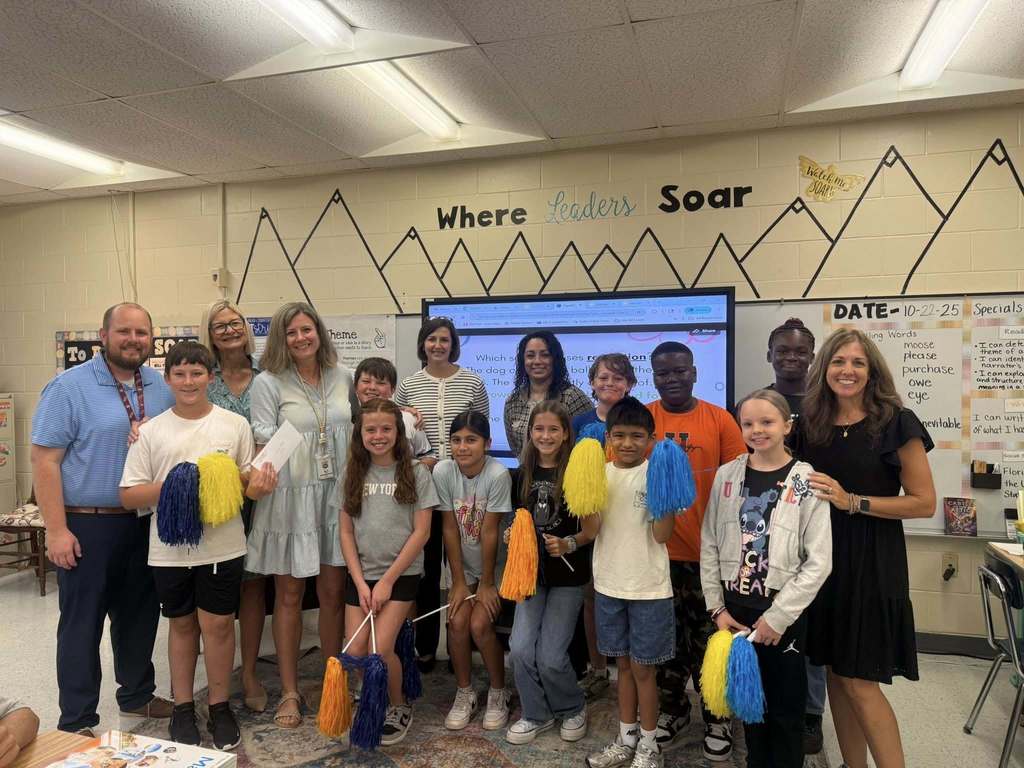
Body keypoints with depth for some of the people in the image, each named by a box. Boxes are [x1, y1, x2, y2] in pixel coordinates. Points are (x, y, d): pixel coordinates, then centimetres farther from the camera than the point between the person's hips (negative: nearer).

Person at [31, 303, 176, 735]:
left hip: (146, 524, 5)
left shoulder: (163, 388, 6)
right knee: (82, 623, 7)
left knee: (140, 615, 17)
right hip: (87, 525, -5)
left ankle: (137, 695, 36)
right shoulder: (70, 386, -9)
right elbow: (44, 460, -11)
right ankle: (77, 723, 21)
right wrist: (57, 530, -15)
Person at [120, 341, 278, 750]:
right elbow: (129, 495, -1)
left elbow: (250, 481, 5)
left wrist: (256, 485, -18)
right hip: (170, 548, 1)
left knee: (217, 624, 6)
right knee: (182, 624, 15)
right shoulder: (151, 431, 0)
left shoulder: (235, 424, 0)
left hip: (222, 544, -1)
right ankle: (183, 708, 32)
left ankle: (220, 707, 25)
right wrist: (170, 486, -17)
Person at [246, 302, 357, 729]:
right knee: (289, 595, 6)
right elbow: (264, 438, -7)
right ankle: (290, 692, 21)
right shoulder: (268, 383, -4)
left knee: (333, 591, 10)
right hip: (290, 496, -3)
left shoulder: (343, 377, 7)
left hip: (336, 493, 3)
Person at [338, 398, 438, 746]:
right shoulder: (352, 475, 4)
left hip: (401, 574, -3)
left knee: (380, 649, -13)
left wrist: (388, 580, -10)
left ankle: (399, 707, 15)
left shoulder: (416, 473, -6)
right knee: (355, 652, -2)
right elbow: (346, 532, 4)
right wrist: (361, 583, -5)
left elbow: (421, 532, -8)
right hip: (360, 575, 3)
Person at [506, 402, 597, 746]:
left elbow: (591, 530, -8)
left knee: (551, 657, -3)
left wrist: (567, 544, -24)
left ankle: (574, 708, 26)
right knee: (521, 648, -4)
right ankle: (536, 714, 20)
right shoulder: (522, 475, 3)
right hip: (532, 571, 4)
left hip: (567, 575, -4)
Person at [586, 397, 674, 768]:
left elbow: (662, 535, -15)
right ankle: (626, 738, 33)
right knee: (623, 663, 17)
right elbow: (590, 529, -4)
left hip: (649, 588, -4)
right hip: (609, 584, 4)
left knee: (642, 667, 7)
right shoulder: (600, 473, 1)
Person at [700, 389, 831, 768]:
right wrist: (717, 607, 0)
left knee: (786, 707, 10)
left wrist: (777, 617, -12)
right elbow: (710, 546, 4)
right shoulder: (727, 475, 1)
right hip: (735, 609, 3)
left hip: (783, 615, -3)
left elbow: (818, 562, -11)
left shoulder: (807, 481, -9)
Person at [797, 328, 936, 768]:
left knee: (859, 682, -2)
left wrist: (854, 502, -18)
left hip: (872, 563, -5)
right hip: (822, 559, 5)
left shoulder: (896, 423, -9)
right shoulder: (810, 425, 6)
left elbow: (924, 502, -10)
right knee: (835, 673, 13)